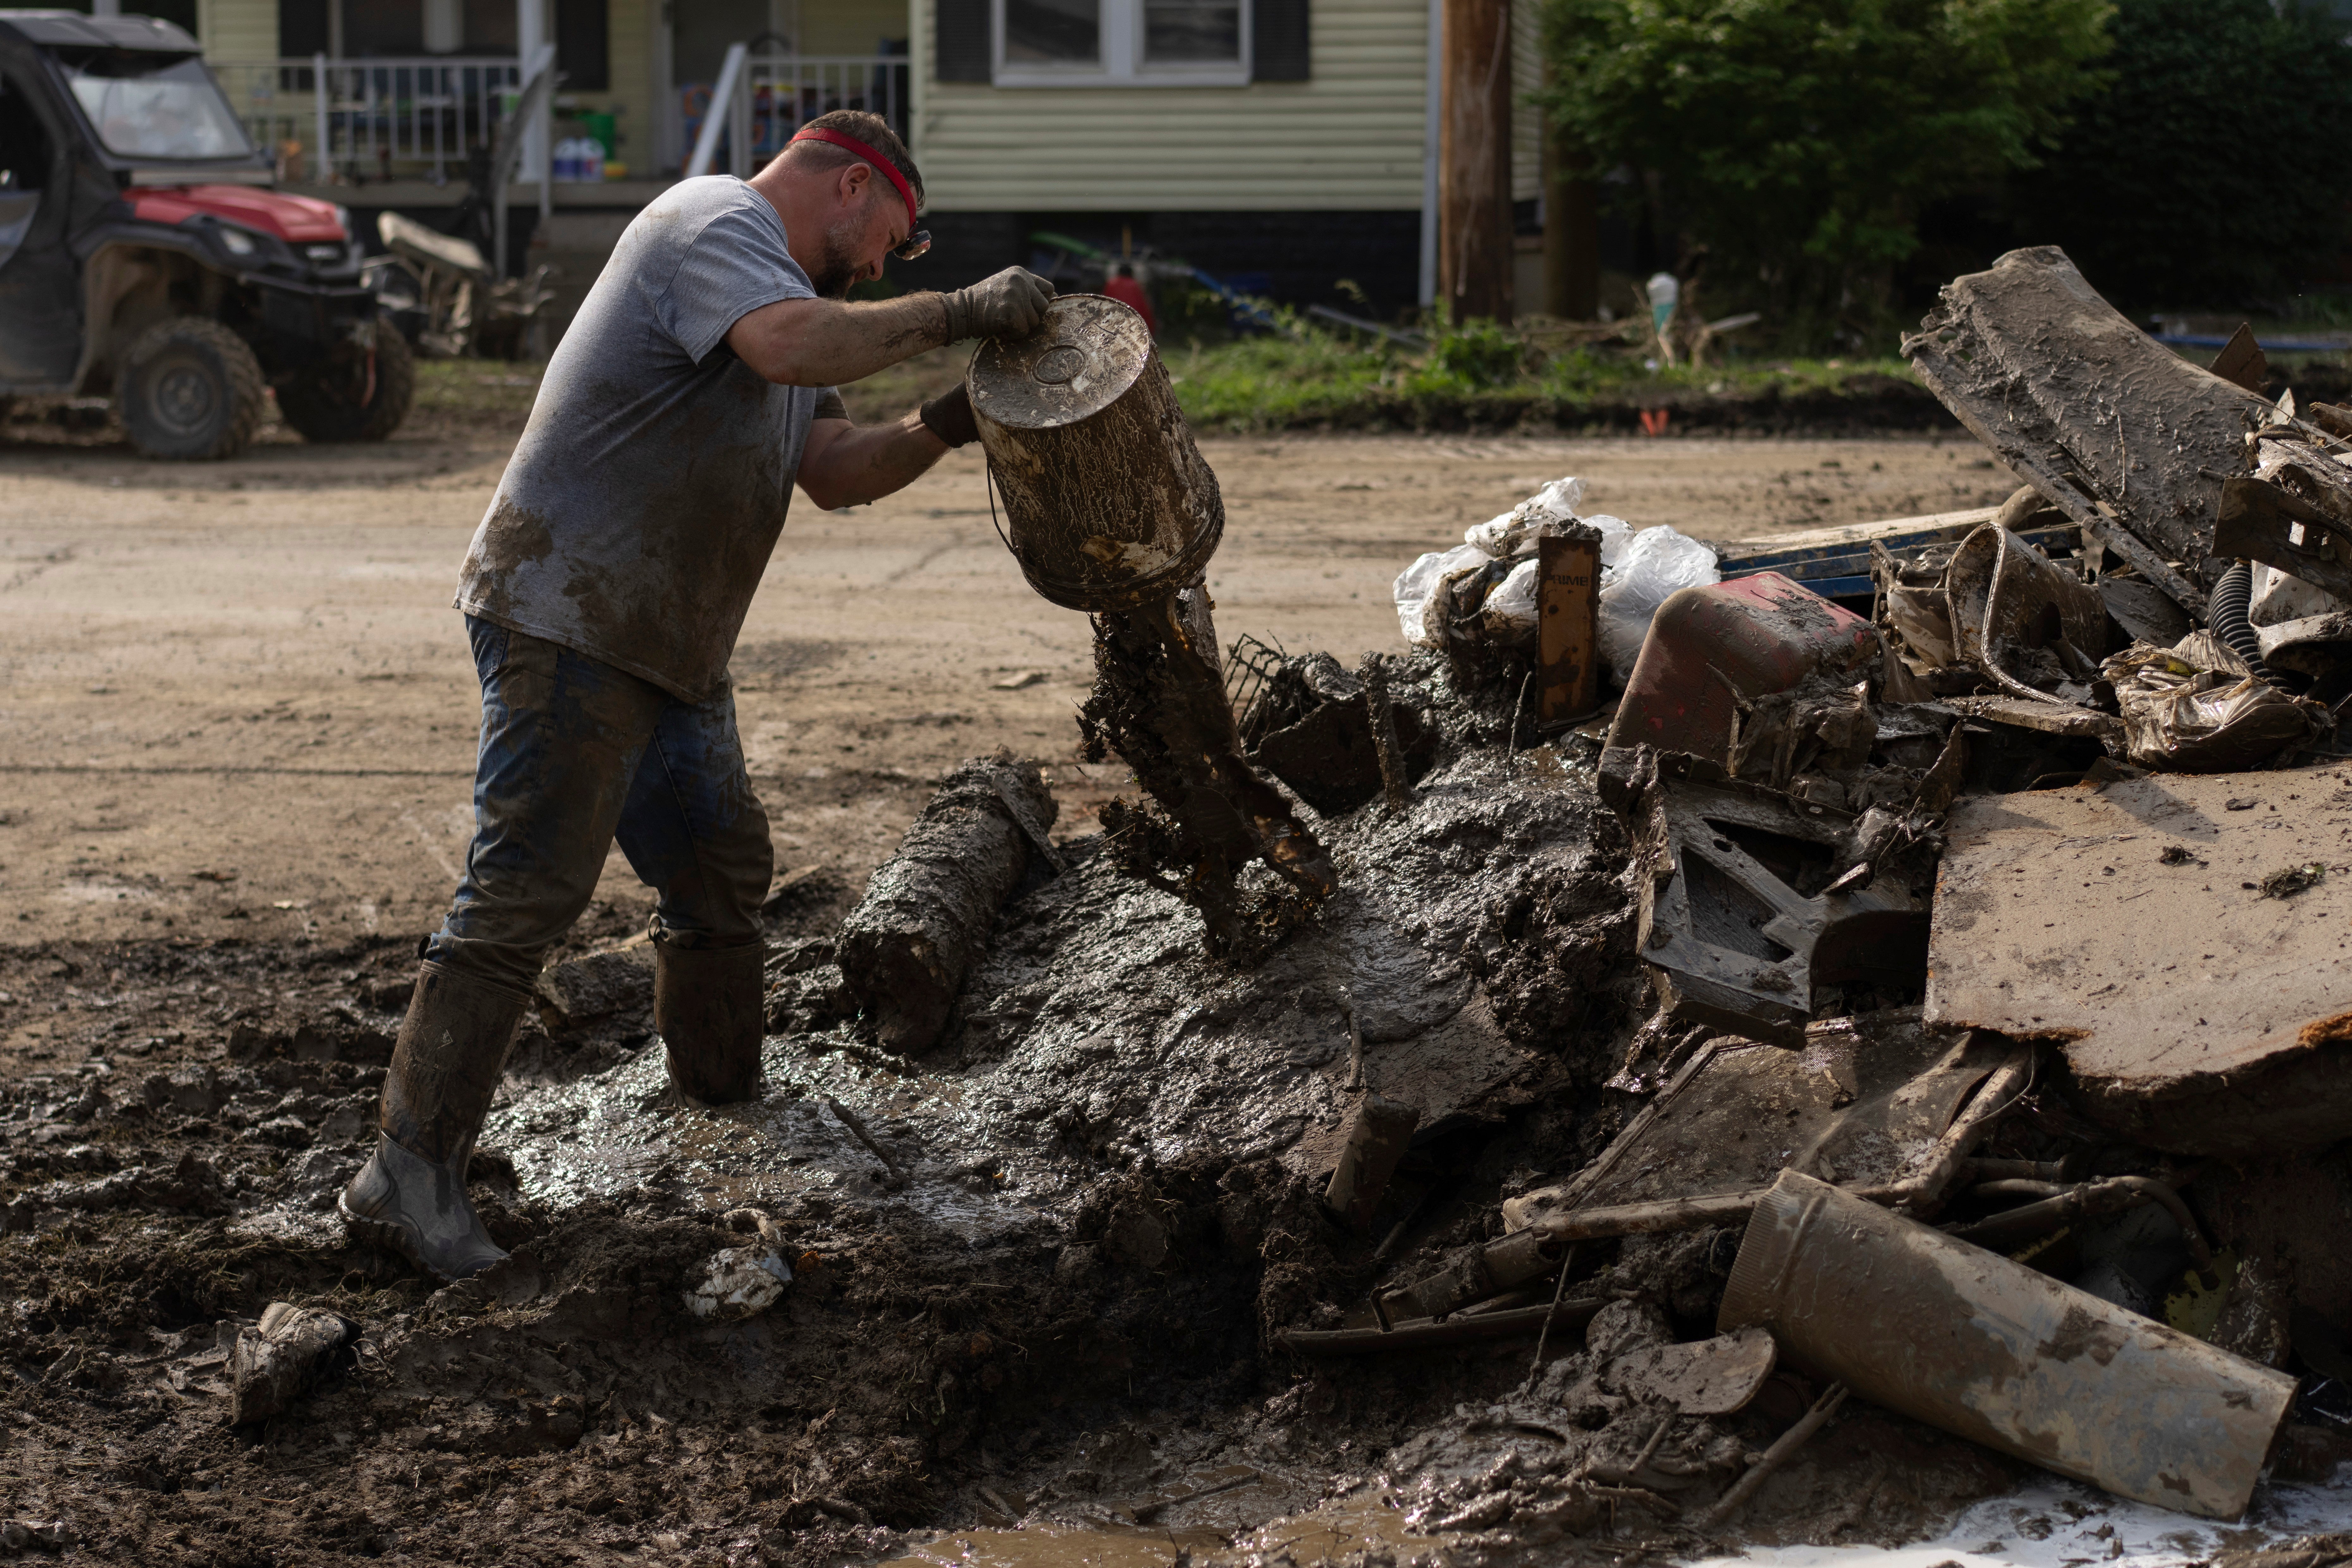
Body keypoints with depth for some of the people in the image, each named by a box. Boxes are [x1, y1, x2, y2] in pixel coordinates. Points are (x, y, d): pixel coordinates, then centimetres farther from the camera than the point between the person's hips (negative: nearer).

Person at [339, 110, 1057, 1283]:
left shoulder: (775, 281, 23)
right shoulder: (715, 223, -10)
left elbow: (834, 471, 16)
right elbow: (790, 346, -31)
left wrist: (933, 431, 0)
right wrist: (951, 315, -23)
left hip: (670, 654, 11)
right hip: (567, 623, -11)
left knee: (721, 873, 18)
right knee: (525, 891, -14)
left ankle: (724, 1112, 35)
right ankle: (407, 1173, -13)